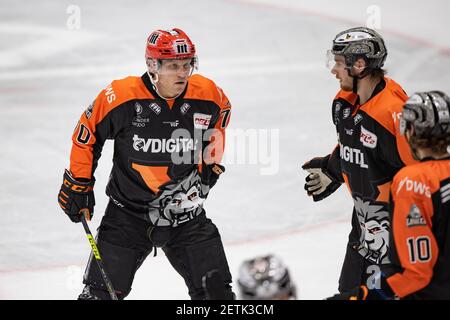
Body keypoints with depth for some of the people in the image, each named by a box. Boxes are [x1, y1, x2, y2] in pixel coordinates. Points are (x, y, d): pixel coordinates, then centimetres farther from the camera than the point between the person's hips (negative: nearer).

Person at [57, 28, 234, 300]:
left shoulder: (208, 95, -11)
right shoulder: (121, 96, -19)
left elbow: (220, 116, 15)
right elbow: (87, 132, -3)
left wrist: (212, 161, 11)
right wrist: (78, 183, 0)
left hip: (186, 212, 2)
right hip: (129, 213, -2)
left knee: (216, 291, 2)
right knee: (102, 291, -4)